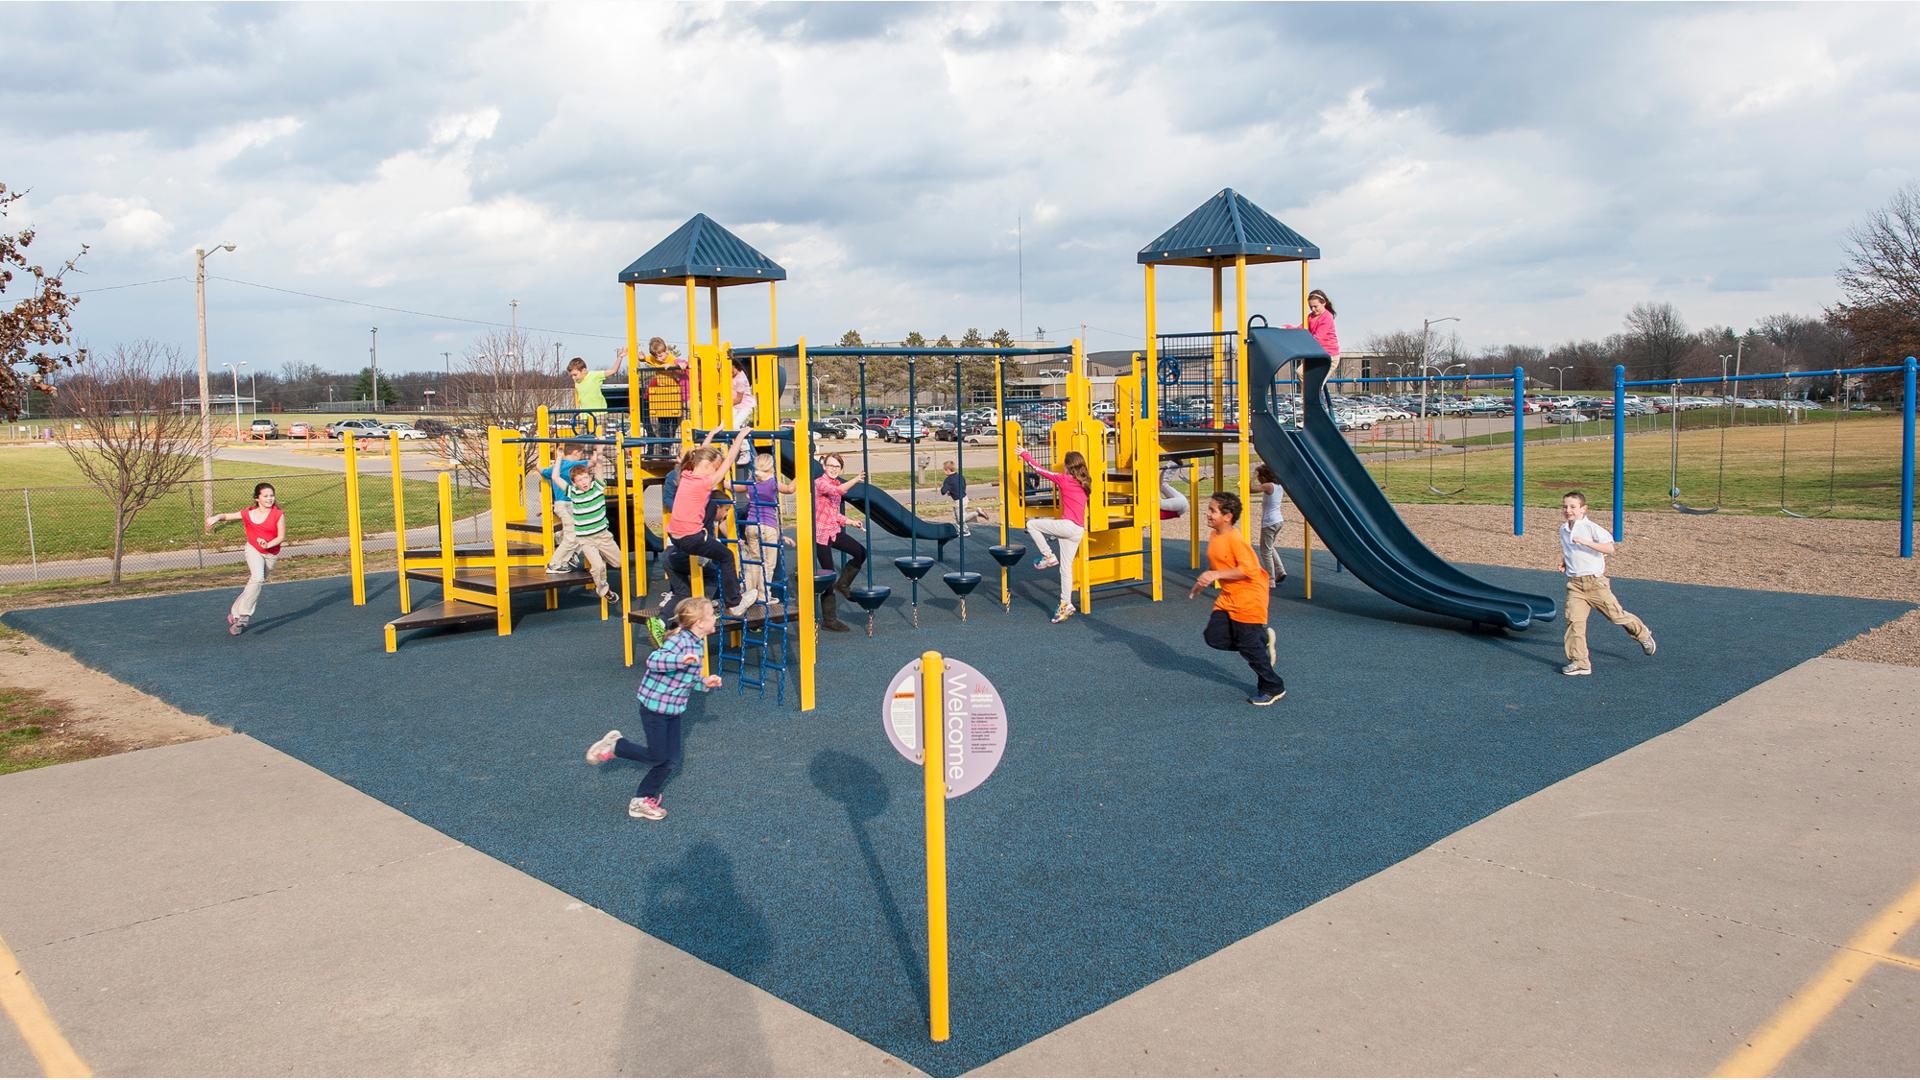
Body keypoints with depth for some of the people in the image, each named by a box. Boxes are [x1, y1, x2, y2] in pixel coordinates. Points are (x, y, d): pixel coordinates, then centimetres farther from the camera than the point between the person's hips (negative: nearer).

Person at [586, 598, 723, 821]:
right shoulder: (679, 640, -23)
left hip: (675, 709, 9)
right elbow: (653, 661, -36)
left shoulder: (697, 643, 6)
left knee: (671, 760, 10)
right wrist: (680, 660, -47)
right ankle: (614, 745, 20)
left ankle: (643, 801, 23)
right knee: (656, 756, -1)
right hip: (654, 706, -9)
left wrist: (704, 683, 5)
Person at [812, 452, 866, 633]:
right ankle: (829, 620, 6)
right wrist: (855, 480, -42)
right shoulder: (820, 482, -13)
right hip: (821, 533, -8)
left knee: (861, 552, 1)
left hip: (834, 530, 8)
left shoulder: (836, 483, 13)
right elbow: (838, 491, -35)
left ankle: (843, 584, 21)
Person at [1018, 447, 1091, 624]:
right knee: (1066, 567, 10)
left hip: (1067, 525, -8)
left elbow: (1039, 470, 2)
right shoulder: (1084, 483, 15)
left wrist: (1025, 455, 13)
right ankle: (1066, 604, 9)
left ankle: (1048, 556, 3)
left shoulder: (1063, 479, -4)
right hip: (1079, 530, 8)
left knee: (1032, 524, 6)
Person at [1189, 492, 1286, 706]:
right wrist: (1201, 583, 20)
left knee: (1249, 647, -2)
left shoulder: (1235, 539, -22)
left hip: (1249, 599, -9)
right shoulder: (1214, 536, 7)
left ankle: (1273, 688, 17)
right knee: (1213, 637, 0)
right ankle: (1261, 638, 18)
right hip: (1228, 598, 9)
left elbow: (1248, 569, -29)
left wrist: (1216, 575, -30)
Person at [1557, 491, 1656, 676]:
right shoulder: (1563, 529, 9)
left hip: (1595, 581, -5)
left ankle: (1643, 634, 37)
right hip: (1574, 584, 5)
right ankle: (1579, 662, -6)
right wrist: (1563, 562, 10)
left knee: (1616, 614, 7)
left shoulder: (1591, 528, -12)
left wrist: (1585, 542, -29)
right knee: (1574, 620, -8)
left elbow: (1610, 548, -22)